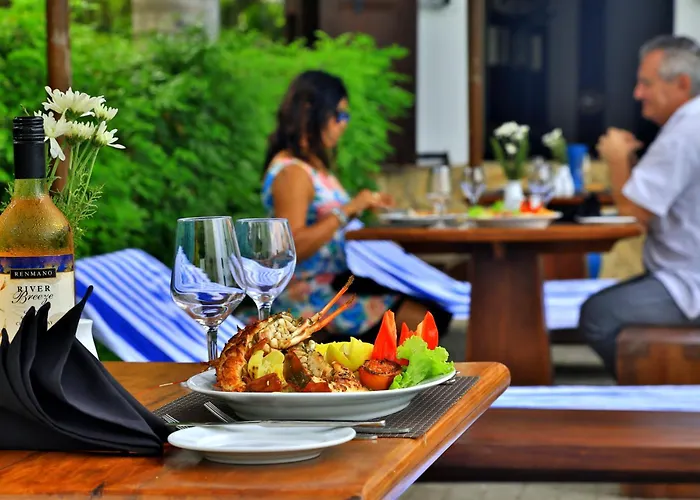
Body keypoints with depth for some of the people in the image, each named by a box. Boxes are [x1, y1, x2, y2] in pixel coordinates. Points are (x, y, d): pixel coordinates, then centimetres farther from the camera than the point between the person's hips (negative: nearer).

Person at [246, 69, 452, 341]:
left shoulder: (315, 165, 15)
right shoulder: (291, 173, -16)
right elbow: (292, 247, -25)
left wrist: (362, 206, 8)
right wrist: (347, 210, -23)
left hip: (337, 281, 10)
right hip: (309, 295, -10)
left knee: (438, 310, -2)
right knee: (422, 321, -18)